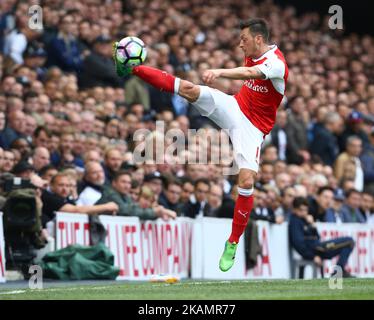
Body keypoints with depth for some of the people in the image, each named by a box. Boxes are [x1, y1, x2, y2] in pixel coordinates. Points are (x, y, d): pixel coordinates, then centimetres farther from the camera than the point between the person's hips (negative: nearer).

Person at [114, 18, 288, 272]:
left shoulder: (277, 63, -20)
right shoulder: (252, 56, 4)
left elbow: (250, 74, -41)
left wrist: (220, 72, -55)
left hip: (253, 128, -6)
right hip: (233, 108, 6)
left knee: (247, 182, -18)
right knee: (189, 89, -15)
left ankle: (233, 244, -6)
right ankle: (132, 69, -12)